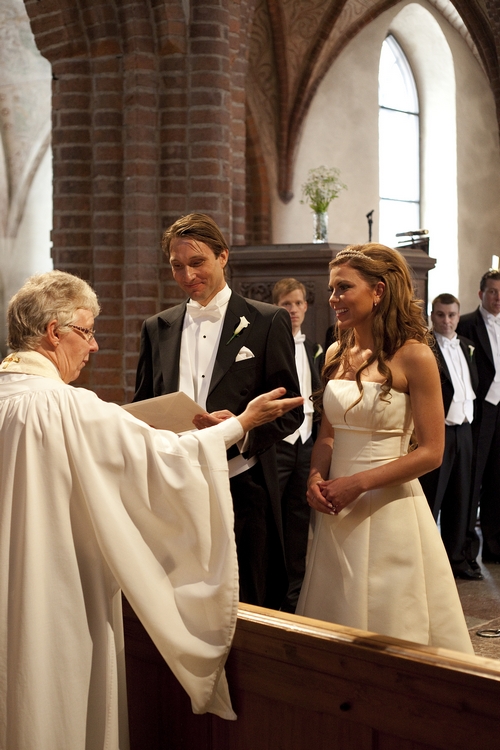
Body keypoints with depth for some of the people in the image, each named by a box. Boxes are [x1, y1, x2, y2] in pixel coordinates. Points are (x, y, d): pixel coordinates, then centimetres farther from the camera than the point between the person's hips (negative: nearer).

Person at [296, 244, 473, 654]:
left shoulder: (413, 356, -10)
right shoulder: (337, 355, 8)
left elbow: (430, 452, -12)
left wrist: (357, 484, -17)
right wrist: (316, 478, -3)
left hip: (389, 509, -5)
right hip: (337, 512, 6)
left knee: (392, 626, 5)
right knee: (340, 623, 13)